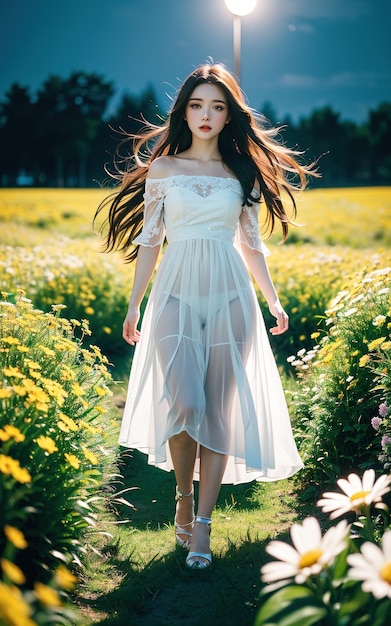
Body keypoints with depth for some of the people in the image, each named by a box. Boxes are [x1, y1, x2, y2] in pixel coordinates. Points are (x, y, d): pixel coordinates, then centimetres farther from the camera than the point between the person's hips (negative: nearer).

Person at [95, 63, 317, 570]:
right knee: (184, 403, -17)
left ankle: (203, 523, 9)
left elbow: (251, 244, 14)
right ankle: (183, 497, 9)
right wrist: (134, 304, 6)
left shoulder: (243, 172, 9)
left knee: (221, 409, 0)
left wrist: (273, 300, 10)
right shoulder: (162, 167, 7)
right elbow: (149, 240, 8)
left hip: (231, 298, 1)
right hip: (177, 295, -1)